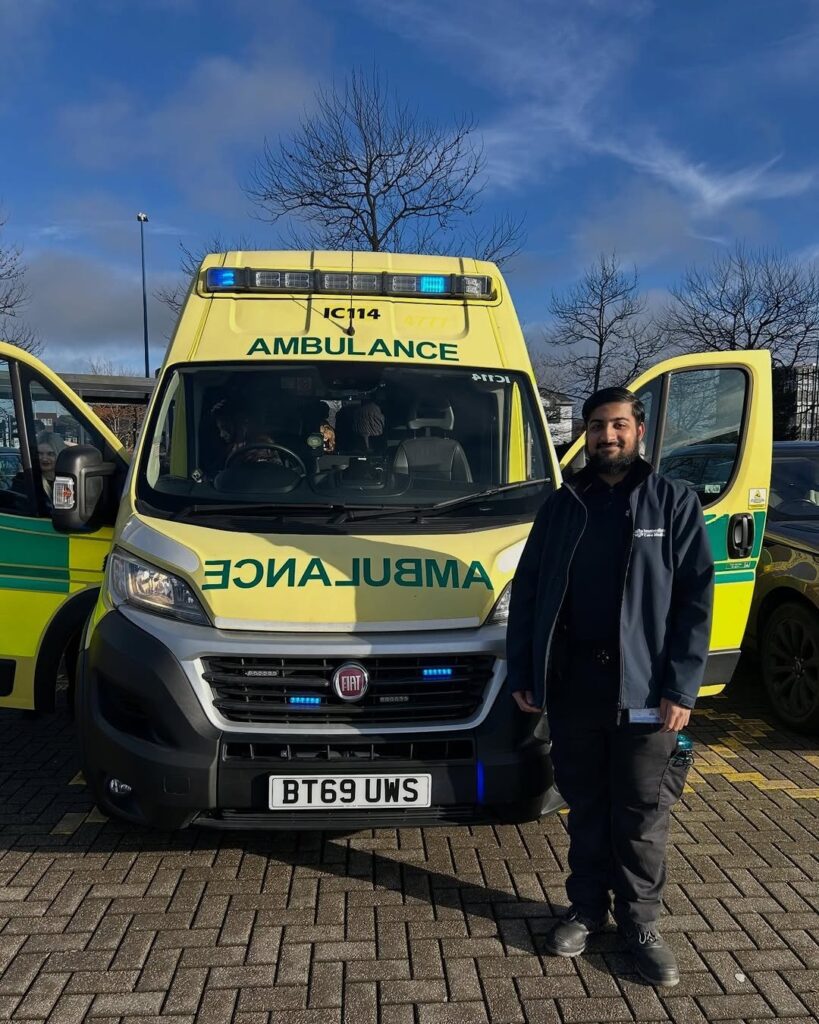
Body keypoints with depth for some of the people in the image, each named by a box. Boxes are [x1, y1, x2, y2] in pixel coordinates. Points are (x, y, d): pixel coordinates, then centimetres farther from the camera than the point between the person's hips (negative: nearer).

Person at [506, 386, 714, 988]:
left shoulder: (674, 502, 0)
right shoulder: (562, 505, 8)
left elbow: (696, 599, -4)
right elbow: (526, 592, 10)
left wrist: (681, 689, -10)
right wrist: (522, 673, 5)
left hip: (644, 690, -2)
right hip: (571, 687, 3)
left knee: (642, 817, 8)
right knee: (586, 809, 15)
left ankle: (641, 921, 27)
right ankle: (587, 909, 32)